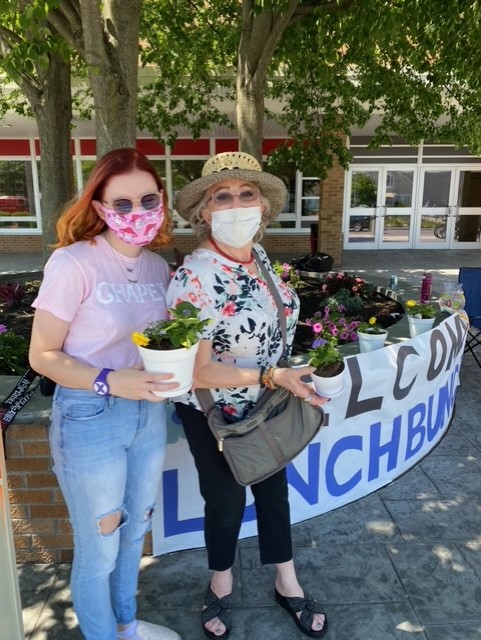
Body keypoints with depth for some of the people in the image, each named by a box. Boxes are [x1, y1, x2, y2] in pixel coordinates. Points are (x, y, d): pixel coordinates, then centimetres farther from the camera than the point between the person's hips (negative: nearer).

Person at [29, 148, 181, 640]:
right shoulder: (72, 263, -18)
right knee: (98, 549, 13)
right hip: (89, 420, -6)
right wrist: (108, 382, -27)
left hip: (149, 413, 6)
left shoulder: (158, 266, 1)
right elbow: (42, 355, -14)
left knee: (133, 534, 25)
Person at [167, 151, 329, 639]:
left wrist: (293, 383, 7)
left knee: (273, 489, 21)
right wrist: (274, 377, -31)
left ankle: (287, 584, 45)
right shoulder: (194, 278, -27)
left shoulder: (260, 259, -6)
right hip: (216, 414, -6)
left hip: (266, 406, 6)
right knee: (226, 501, 15)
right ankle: (221, 585, 46)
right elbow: (198, 371, -28)